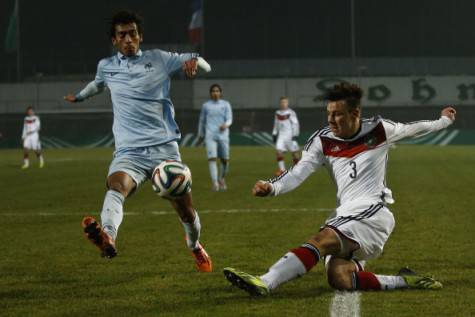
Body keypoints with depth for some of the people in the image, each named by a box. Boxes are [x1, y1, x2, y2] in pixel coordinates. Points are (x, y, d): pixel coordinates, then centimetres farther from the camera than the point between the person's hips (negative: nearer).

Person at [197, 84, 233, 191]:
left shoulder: (226, 105, 7)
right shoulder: (206, 105, 10)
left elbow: (229, 119, -3)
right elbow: (202, 121, 21)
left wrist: (225, 125, -25)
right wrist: (200, 134, 26)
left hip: (223, 135, 1)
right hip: (210, 136, -1)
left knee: (225, 160, 5)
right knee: (212, 158, -17)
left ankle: (221, 178, 32)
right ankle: (214, 183, -22)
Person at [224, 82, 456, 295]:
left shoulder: (379, 130, 6)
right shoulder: (323, 141, 9)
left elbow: (411, 129, 26)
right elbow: (298, 172, -2)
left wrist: (443, 121, 40)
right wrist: (272, 187, -22)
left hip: (372, 212, -5)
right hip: (345, 218, 5)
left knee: (321, 241, -30)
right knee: (339, 278, -20)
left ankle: (264, 283, -45)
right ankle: (405, 281, -3)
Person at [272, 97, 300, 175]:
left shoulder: (291, 113, -8)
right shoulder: (277, 113, 9)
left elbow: (295, 124, -8)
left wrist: (295, 135, -14)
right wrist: (274, 134, 15)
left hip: (290, 135, -4)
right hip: (281, 135, 4)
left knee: (294, 153, 1)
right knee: (278, 151, -9)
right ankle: (282, 169, -4)